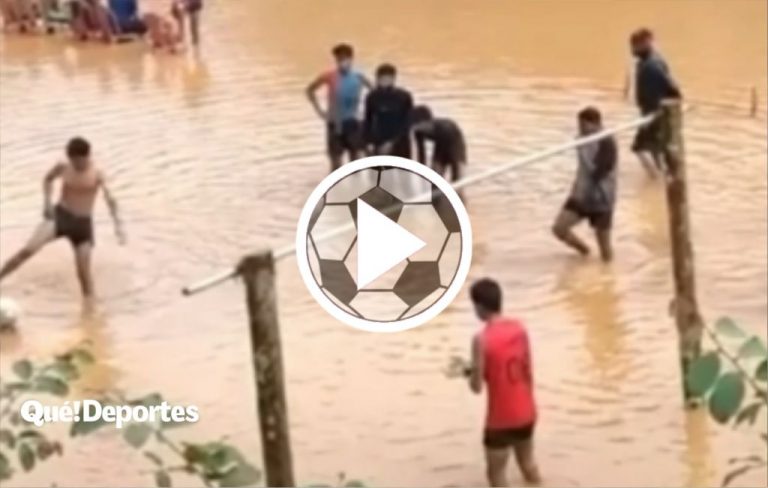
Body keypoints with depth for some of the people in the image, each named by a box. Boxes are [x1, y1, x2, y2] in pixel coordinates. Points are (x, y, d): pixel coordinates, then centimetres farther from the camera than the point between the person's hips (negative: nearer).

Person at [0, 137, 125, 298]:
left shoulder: (96, 174, -13)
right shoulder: (63, 168, -4)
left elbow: (110, 199, -24)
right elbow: (48, 179, 18)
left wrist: (118, 224, -38)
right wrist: (47, 202, 2)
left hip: (83, 223, -1)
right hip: (60, 215, 1)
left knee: (84, 271, -5)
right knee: (29, 249, -18)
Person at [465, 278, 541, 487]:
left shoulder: (482, 339, -21)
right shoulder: (519, 327, -2)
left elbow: (477, 387, -16)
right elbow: (528, 372, 6)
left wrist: (469, 372, 5)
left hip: (501, 419, -6)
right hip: (526, 413, 6)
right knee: (528, 462, 25)